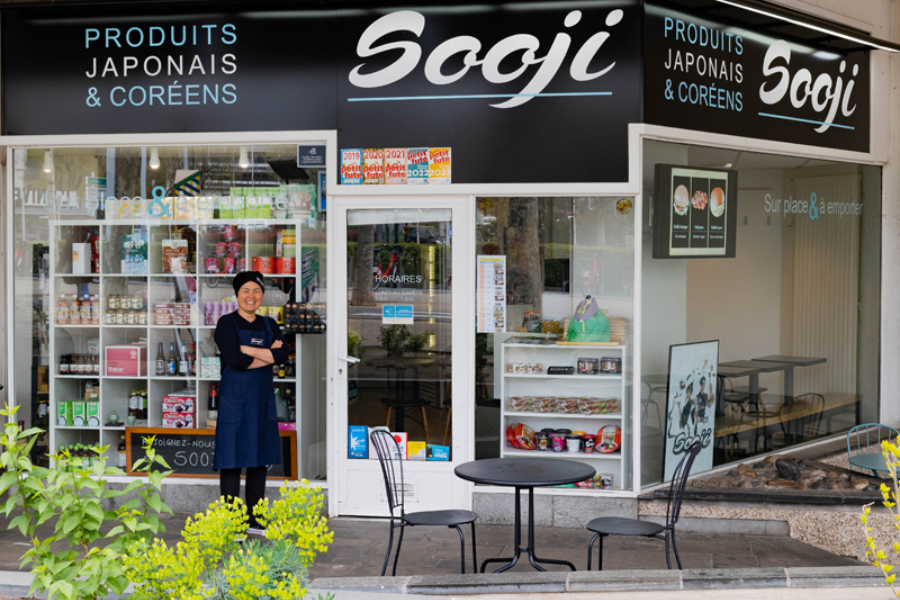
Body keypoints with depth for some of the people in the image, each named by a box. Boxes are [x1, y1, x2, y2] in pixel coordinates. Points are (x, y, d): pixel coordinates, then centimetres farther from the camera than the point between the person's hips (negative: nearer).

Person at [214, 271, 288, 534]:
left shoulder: (269, 325, 12)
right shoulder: (227, 323, -2)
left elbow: (283, 354, -6)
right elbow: (235, 359, -18)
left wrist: (247, 349, -13)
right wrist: (268, 354, -9)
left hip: (263, 399, 6)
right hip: (235, 399, -5)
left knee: (260, 460, 10)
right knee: (232, 461, -3)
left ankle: (254, 520, 20)